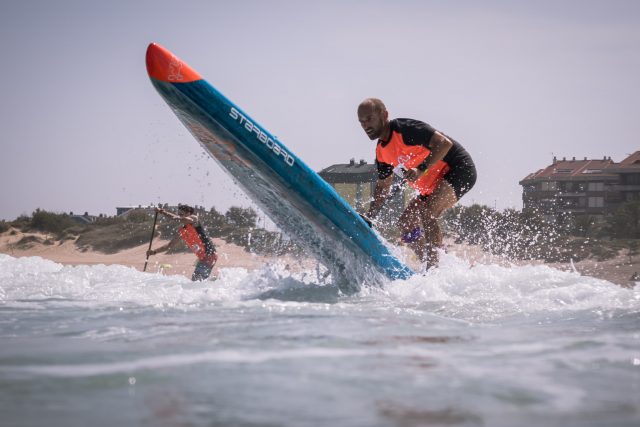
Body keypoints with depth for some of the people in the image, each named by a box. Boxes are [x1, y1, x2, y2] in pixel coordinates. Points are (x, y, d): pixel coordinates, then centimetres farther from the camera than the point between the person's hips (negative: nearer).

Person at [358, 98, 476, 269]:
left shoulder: (405, 129, -21)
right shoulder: (381, 152, 6)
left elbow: (444, 143, -28)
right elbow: (382, 188, 17)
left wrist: (420, 170, -35)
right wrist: (368, 219, 9)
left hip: (459, 170, -10)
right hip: (430, 186, 10)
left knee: (426, 213, -30)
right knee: (405, 223, 4)